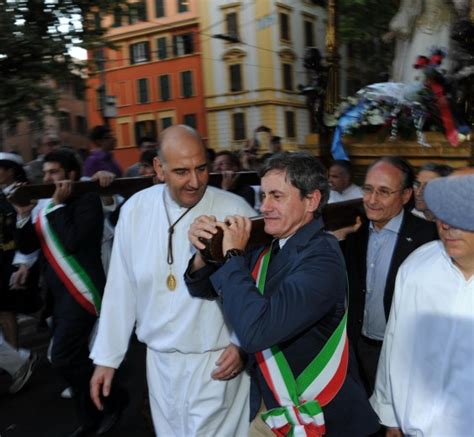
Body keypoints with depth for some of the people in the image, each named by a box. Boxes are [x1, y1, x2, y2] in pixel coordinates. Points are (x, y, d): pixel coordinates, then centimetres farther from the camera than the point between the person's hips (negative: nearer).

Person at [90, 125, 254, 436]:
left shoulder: (236, 211, -14)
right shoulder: (135, 210, -4)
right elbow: (121, 289, 3)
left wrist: (244, 343, -14)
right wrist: (107, 357, 6)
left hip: (217, 363, -3)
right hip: (160, 361, 4)